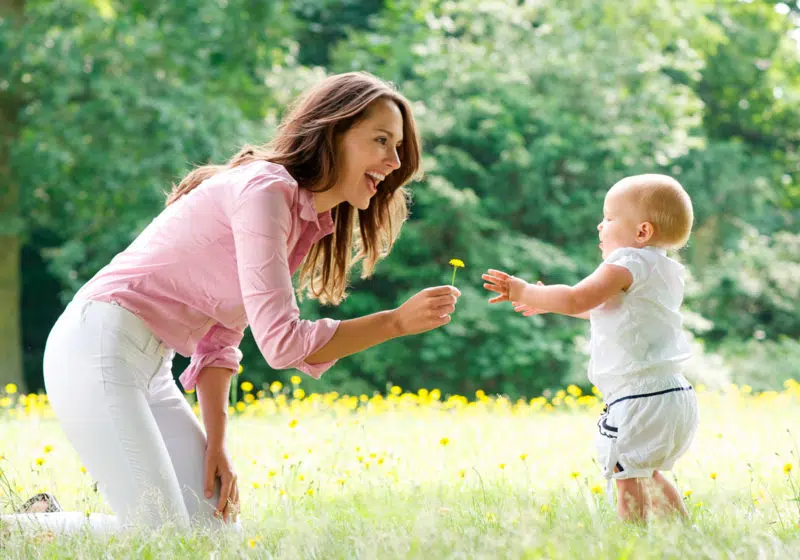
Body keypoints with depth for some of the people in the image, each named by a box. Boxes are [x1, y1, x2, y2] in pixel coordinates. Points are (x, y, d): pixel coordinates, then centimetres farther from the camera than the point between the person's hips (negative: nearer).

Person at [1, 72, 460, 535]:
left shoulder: (308, 222, 13)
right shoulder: (265, 189, -16)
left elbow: (220, 342, 12)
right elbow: (281, 342, -22)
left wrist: (216, 444, 1)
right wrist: (397, 322, -16)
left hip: (150, 369, 10)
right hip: (98, 348, -10)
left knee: (214, 527, 4)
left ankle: (47, 519, 14)